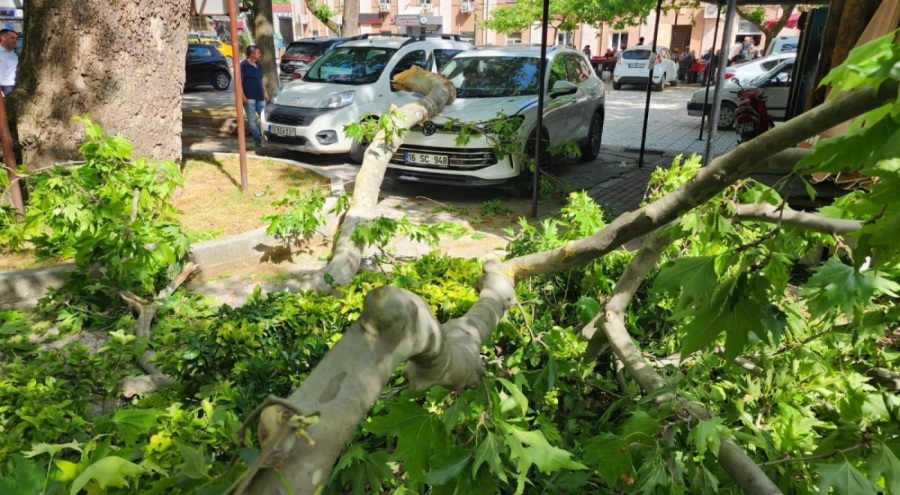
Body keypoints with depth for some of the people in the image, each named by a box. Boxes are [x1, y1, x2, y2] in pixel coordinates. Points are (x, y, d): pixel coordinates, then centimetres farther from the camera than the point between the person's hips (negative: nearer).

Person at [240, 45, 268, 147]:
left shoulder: (257, 64, 11)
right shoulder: (243, 65, -12)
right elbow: (239, 82, -15)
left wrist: (265, 92, 17)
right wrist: (243, 97, -20)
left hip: (260, 97, 7)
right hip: (249, 98, -7)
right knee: (252, 119, 2)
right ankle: (257, 137, 10)